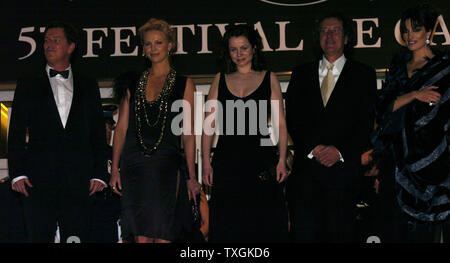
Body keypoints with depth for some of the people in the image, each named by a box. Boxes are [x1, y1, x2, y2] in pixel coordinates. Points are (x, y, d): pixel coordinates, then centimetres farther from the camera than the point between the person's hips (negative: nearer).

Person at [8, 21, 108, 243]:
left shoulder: (88, 86, 15)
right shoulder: (28, 85, 12)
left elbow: (98, 132, 12)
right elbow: (16, 133, 7)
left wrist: (99, 174, 2)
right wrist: (17, 174, -4)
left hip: (79, 180, 1)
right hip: (39, 180, 0)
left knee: (77, 237, -1)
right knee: (40, 237, -1)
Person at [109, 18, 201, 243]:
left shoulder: (184, 84, 5)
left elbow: (188, 133, 3)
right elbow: (121, 128, 10)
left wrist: (191, 176, -2)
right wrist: (114, 170, 3)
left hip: (166, 165, -2)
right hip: (133, 164, 2)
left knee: (162, 235, -6)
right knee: (141, 236, 3)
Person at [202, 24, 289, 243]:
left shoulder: (269, 78, 8)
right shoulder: (220, 80, 12)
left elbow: (280, 123, 4)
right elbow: (209, 124, 9)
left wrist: (282, 159, -6)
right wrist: (206, 161, 0)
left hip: (261, 158, -1)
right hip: (226, 162, 1)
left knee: (262, 224, -1)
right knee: (228, 226, 2)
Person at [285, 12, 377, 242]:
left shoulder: (363, 75, 9)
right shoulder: (301, 74, 16)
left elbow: (366, 123, 1)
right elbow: (293, 119, 8)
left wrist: (340, 152, -11)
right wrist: (313, 148, -8)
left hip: (343, 167, -2)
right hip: (305, 167, 2)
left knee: (340, 234, -3)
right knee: (302, 234, -2)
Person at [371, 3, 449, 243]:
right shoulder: (398, 66, 13)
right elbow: (384, 106, 1)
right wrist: (414, 95, -13)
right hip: (403, 158, 4)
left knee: (427, 229, -2)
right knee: (406, 228, 5)